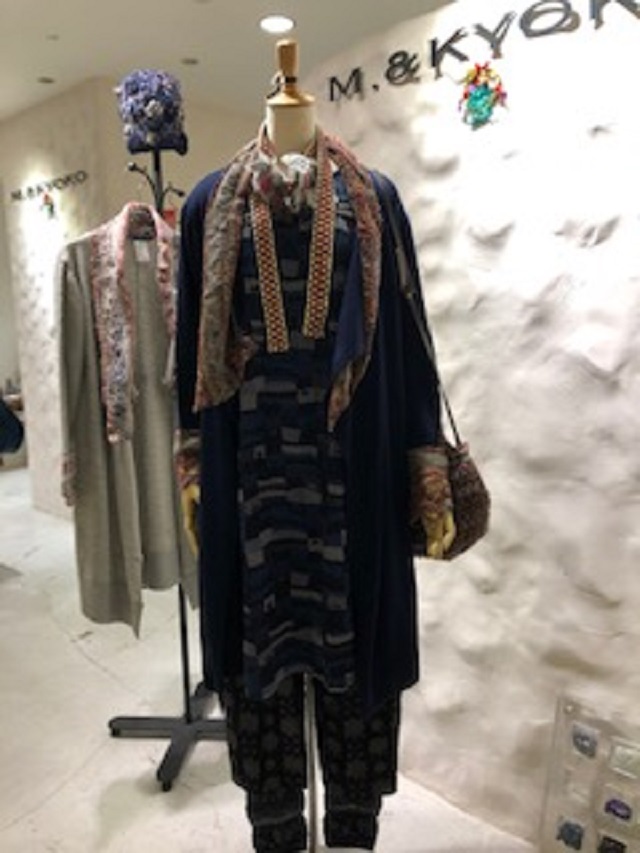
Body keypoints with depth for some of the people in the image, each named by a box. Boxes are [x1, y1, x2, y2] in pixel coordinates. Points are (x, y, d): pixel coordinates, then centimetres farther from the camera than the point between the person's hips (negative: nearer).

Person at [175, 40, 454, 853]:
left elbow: (403, 333, 4)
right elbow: (196, 341, 8)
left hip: (354, 465, 0)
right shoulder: (211, 203, 10)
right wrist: (195, 466, 6)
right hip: (250, 465, 1)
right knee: (258, 632, 11)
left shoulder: (373, 197, 7)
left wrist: (425, 467, 1)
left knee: (353, 631, 11)